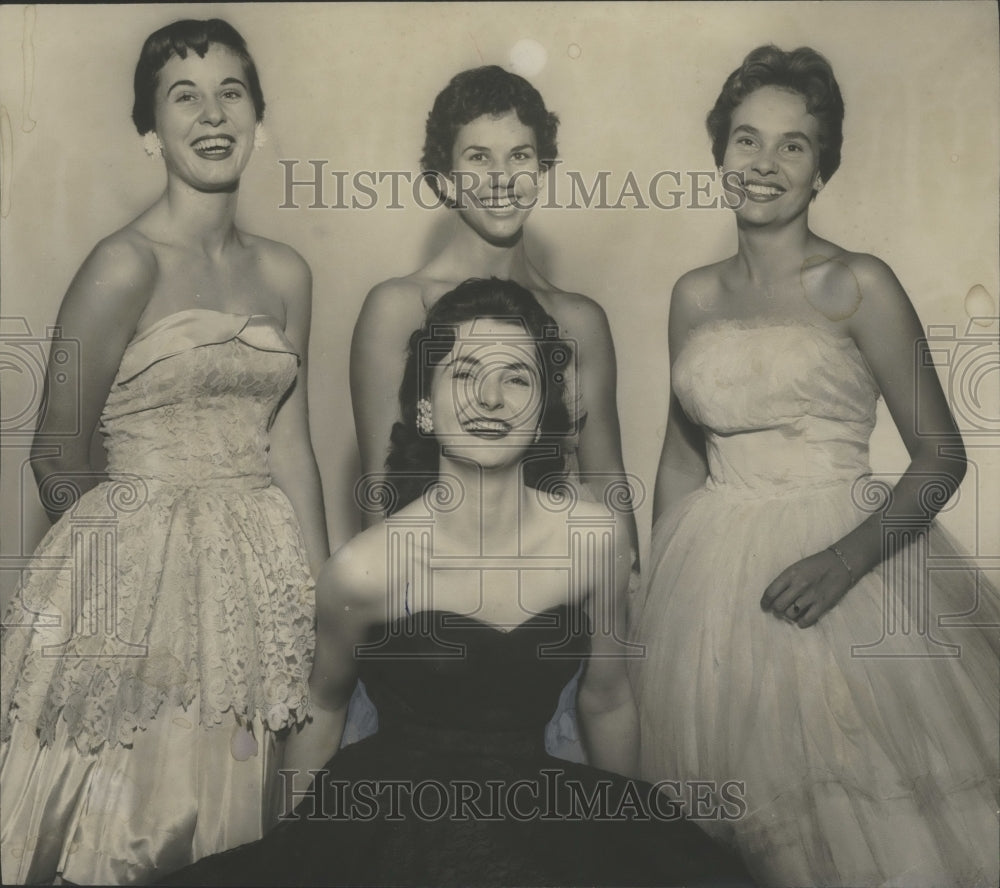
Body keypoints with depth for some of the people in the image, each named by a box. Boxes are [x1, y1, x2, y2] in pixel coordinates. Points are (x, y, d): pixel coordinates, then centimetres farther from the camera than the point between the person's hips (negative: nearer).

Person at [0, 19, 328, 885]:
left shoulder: (284, 272, 6)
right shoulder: (126, 265, -11)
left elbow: (290, 446, 7)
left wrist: (324, 595, 6)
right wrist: (135, 543, 6)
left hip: (256, 574, 5)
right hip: (141, 573, -5)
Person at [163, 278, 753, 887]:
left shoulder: (598, 538, -8)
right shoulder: (365, 569, -16)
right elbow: (320, 710, 4)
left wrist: (633, 828, 19)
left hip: (537, 805, 2)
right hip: (397, 810, -2)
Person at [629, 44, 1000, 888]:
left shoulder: (859, 285, -6)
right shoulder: (695, 295, 7)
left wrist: (845, 559, -20)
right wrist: (657, 588, 13)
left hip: (840, 559, -3)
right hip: (714, 576, 4)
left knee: (864, 815, 4)